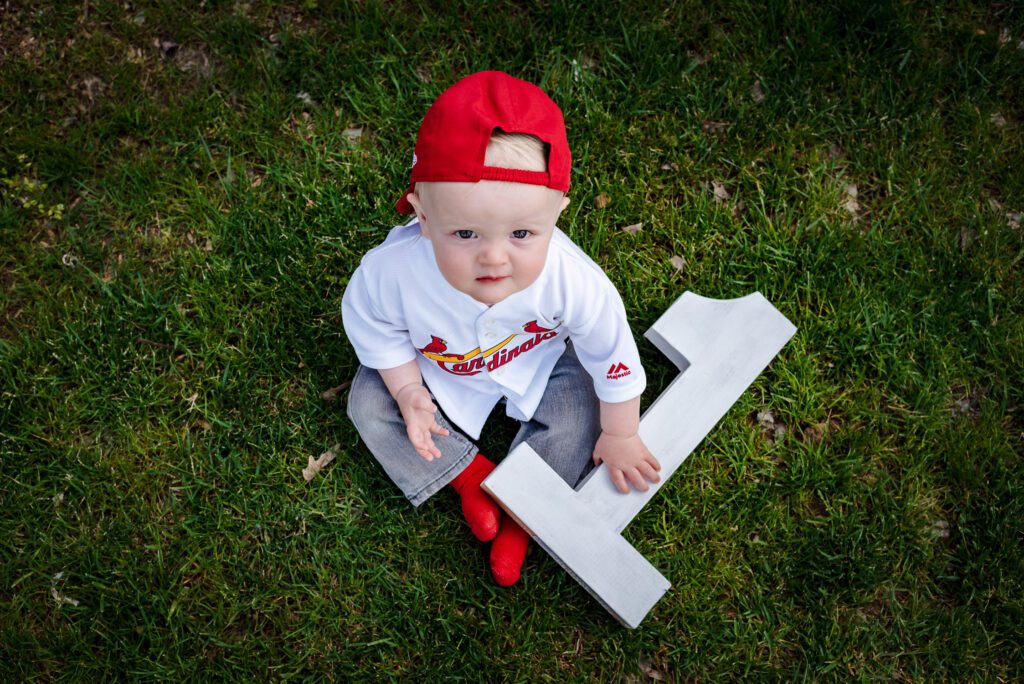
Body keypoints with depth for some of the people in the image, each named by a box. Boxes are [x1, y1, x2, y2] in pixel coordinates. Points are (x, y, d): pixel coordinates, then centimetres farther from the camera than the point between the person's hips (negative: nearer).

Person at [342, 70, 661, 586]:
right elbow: (373, 327, -15)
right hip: (435, 363, 1)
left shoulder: (573, 281, -42)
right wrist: (408, 392, -18)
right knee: (369, 403, -8)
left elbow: (614, 359, -22)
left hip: (540, 358, 0)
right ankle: (468, 473, 8)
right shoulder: (391, 270, -42)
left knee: (580, 408, -16)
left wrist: (621, 437, -9)